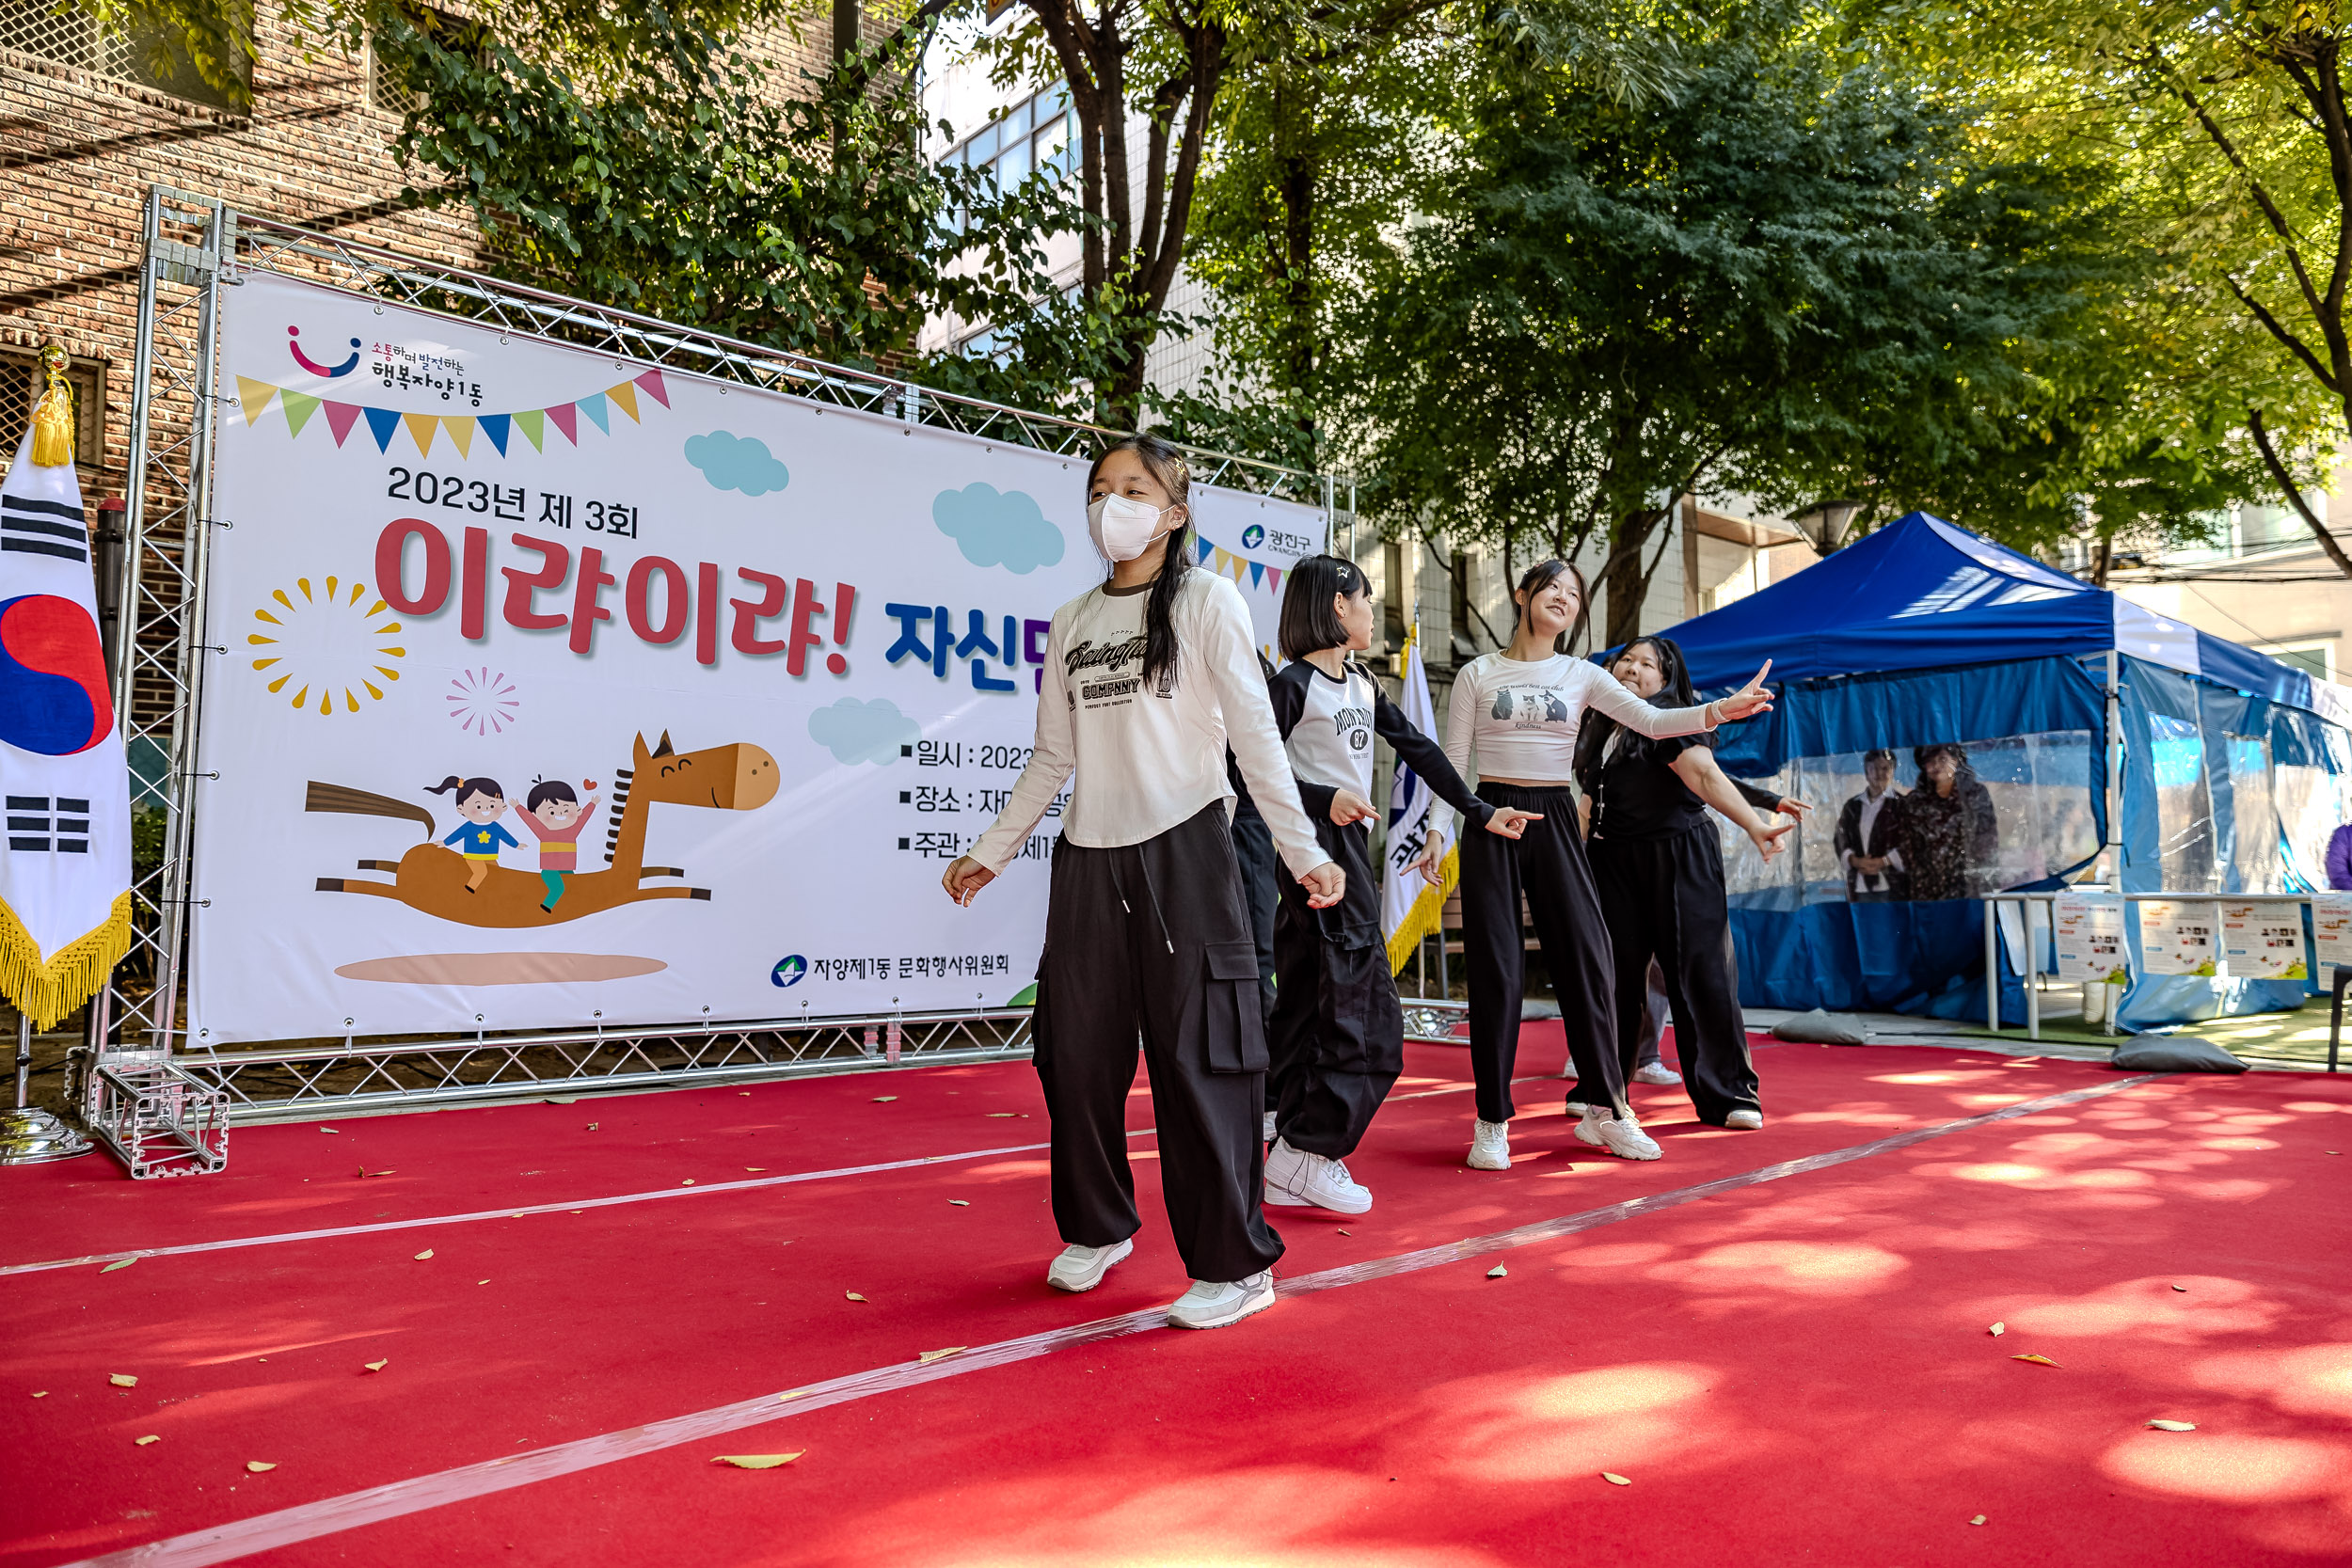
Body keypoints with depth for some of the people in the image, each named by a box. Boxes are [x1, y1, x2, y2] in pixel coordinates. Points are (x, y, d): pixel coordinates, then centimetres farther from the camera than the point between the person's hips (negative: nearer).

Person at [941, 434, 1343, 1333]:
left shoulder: (1206, 602, 2)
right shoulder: (1070, 626, 14)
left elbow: (1255, 735, -3)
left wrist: (1302, 852, -8)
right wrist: (992, 851, 16)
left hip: (1182, 852, -5)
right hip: (1086, 861, 5)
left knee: (1199, 1055, -6)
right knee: (1077, 1054, 8)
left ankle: (1235, 1265, 5)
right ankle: (1098, 1227, 29)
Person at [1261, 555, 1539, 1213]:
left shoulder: (1362, 683, 19)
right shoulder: (1294, 683, -7)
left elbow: (1419, 750, 21)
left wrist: (1479, 812, 19)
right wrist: (1324, 799, -21)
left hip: (1352, 847, 8)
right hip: (1314, 845, -8)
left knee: (1308, 1007, 6)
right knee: (1367, 1013, -12)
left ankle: (1294, 1169, 9)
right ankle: (1307, 1152, -7)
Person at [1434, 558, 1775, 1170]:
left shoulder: (1581, 676, 9)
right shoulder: (1477, 675, 5)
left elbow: (1652, 721, -4)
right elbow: (1452, 763, 3)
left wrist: (1721, 710, -20)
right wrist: (1437, 833, -8)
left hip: (1555, 821, 2)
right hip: (1491, 819, -2)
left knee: (1586, 958, -2)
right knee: (1496, 970, -4)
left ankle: (1605, 1109, 13)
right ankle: (1492, 1121, 5)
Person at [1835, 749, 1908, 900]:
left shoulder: (1901, 804, 2)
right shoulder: (1852, 806, 15)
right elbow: (1840, 839, 10)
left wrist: (1883, 862, -13)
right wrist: (1854, 860, -8)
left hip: (1893, 886, -4)